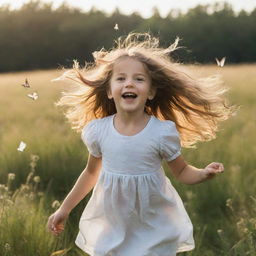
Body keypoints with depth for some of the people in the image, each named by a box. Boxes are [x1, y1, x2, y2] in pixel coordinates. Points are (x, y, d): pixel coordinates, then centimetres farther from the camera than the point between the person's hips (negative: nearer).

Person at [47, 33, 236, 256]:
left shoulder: (163, 132, -16)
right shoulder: (98, 130, -9)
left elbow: (181, 172, -1)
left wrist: (204, 173, -22)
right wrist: (65, 209, 12)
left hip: (154, 230, -2)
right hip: (111, 227, 2)